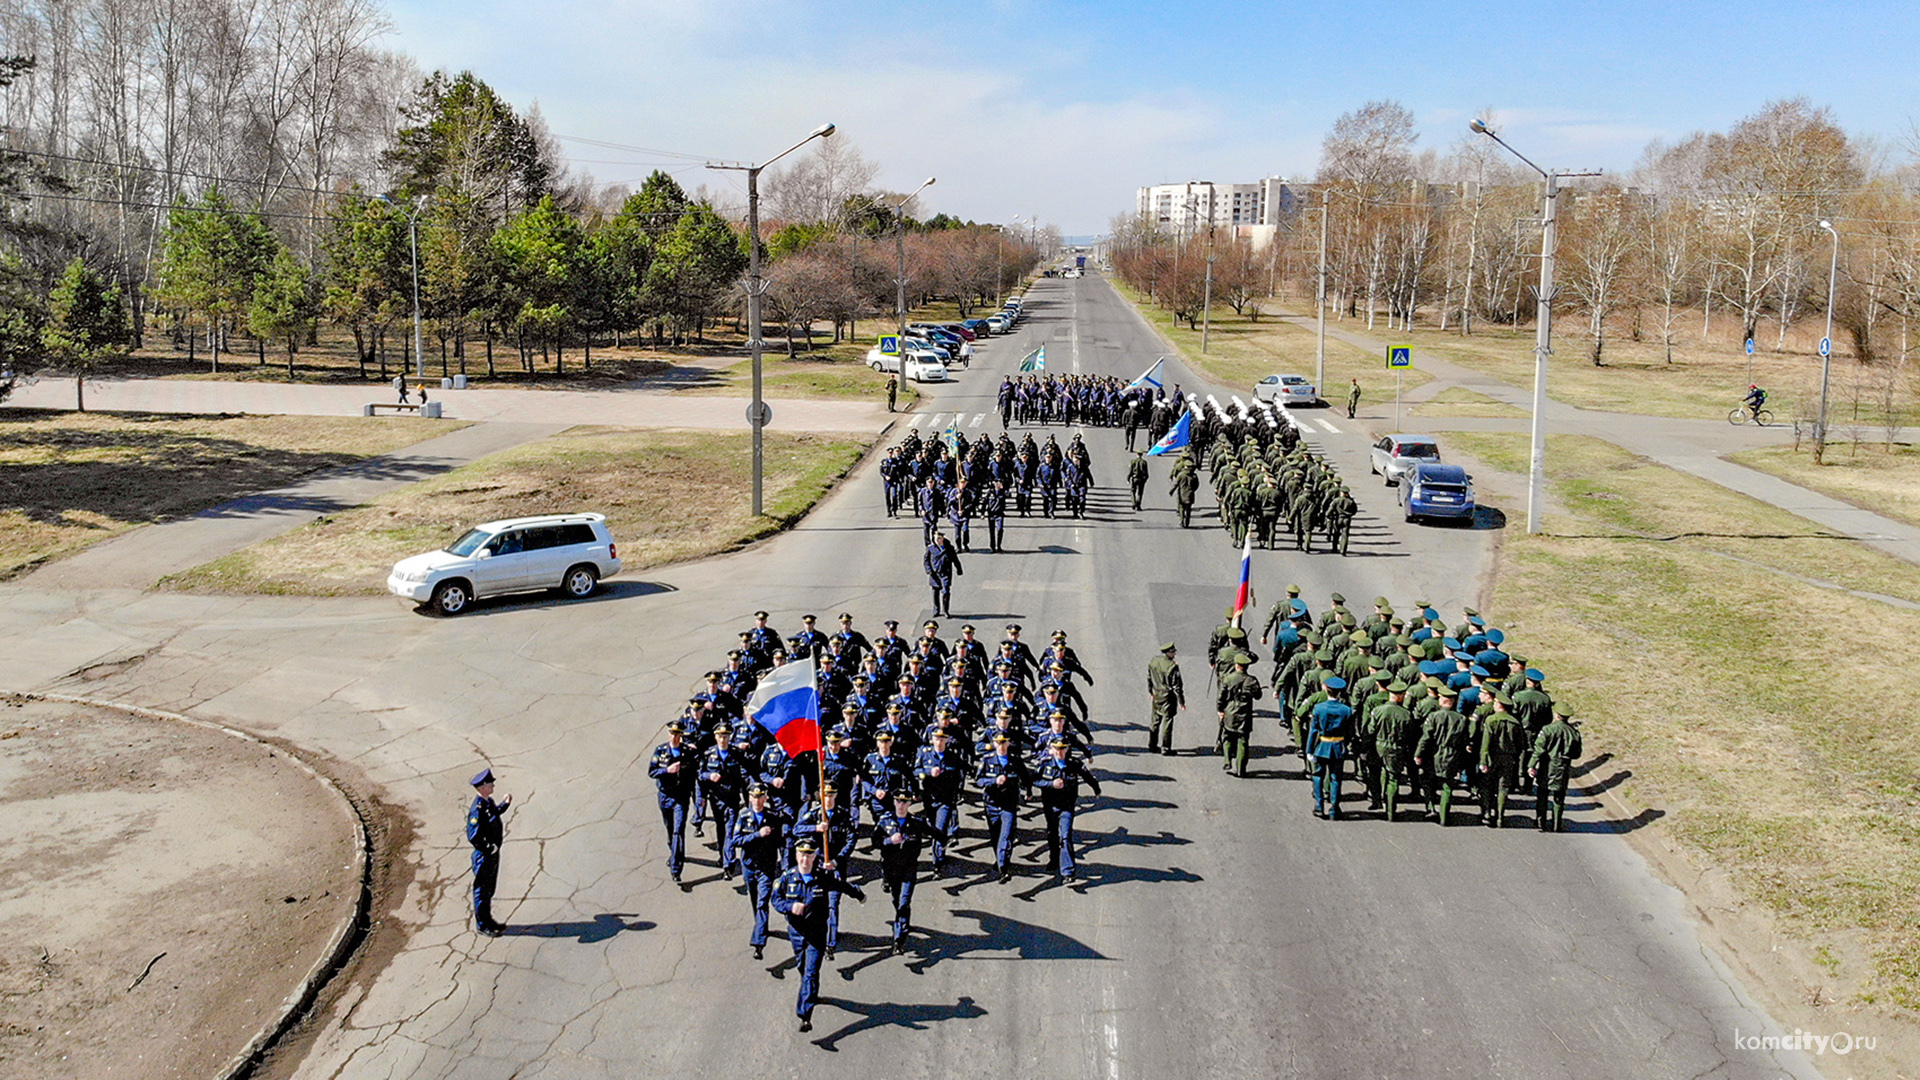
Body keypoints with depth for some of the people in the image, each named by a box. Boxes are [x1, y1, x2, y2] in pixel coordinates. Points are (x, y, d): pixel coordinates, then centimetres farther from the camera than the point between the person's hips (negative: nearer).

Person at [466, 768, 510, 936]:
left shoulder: (488, 801, 1)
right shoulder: (477, 809, -28)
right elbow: (473, 837, -29)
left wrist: (505, 805, 11)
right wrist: (489, 849, -23)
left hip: (493, 853, 9)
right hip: (484, 855, -9)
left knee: (490, 888, 21)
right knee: (482, 890, 8)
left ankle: (488, 920, 36)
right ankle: (482, 925, 22)